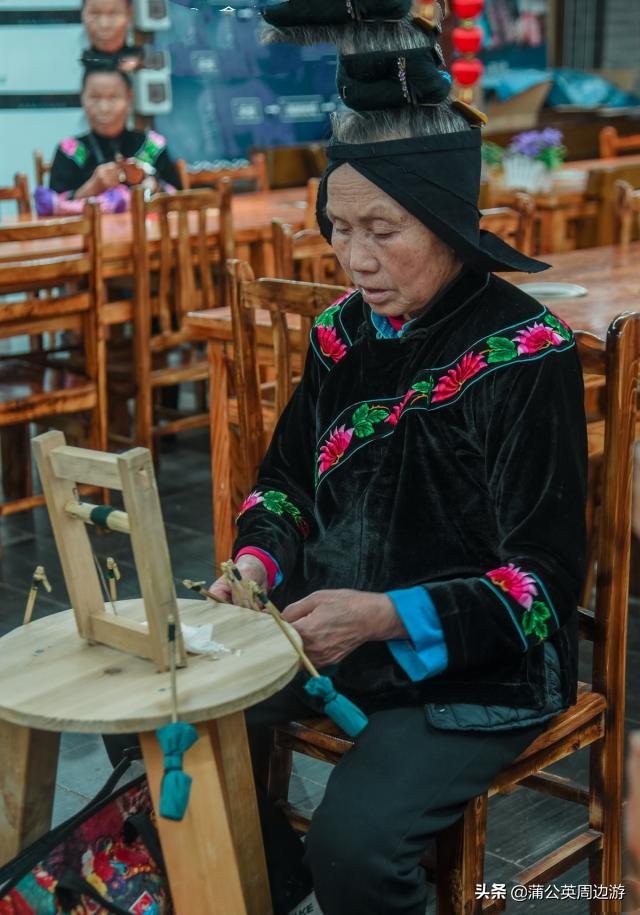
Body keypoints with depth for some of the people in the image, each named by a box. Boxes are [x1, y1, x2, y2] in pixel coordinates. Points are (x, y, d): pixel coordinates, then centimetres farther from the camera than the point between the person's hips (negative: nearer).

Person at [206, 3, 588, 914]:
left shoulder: (524, 355, -16)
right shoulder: (343, 334, 3)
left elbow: (543, 581, -16)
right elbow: (284, 481, 14)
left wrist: (389, 617, -28)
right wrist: (257, 565, -8)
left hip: (474, 668, -6)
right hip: (330, 626, 7)